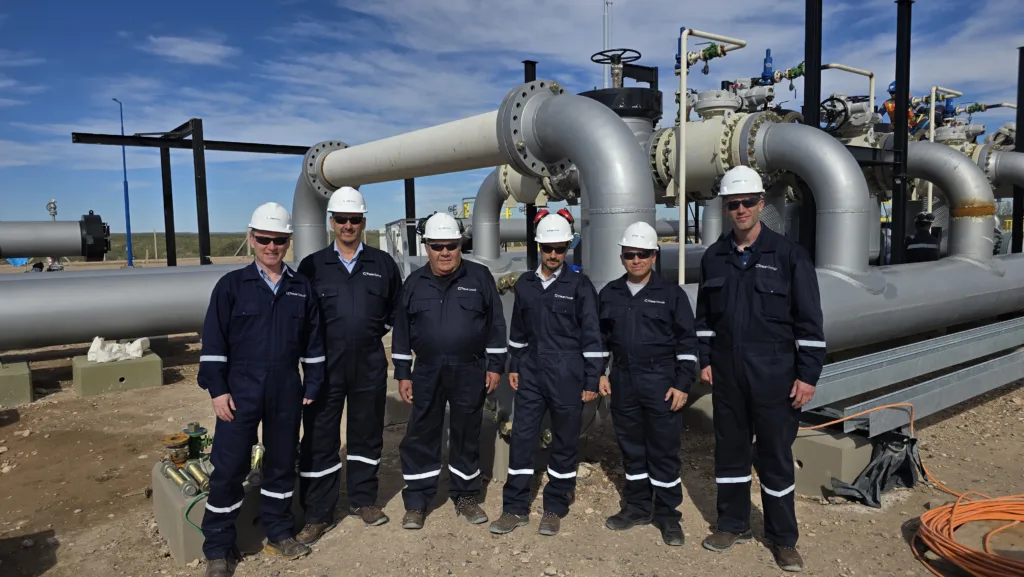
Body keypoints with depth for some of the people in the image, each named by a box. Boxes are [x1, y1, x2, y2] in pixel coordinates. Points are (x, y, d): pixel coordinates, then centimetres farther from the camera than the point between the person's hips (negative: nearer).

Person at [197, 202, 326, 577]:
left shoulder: (302, 287, 4)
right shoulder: (232, 285, -3)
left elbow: (312, 341, 8)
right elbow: (213, 341, -3)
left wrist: (312, 385, 6)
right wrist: (217, 389, -8)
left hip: (286, 392, 2)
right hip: (241, 391, -2)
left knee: (282, 462, 13)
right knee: (228, 467, 2)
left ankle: (279, 532, 30)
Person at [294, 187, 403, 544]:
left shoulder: (383, 264, 5)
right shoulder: (312, 266, 1)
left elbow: (396, 310, 14)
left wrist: (375, 331, 4)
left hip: (370, 366, 1)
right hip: (325, 366, -1)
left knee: (366, 434, 13)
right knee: (319, 440, 4)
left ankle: (363, 499, 31)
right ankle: (318, 514, 17)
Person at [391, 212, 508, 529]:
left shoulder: (480, 277, -2)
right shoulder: (414, 282, 3)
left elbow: (496, 324, 1)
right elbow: (402, 331, 6)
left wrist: (495, 365, -1)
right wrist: (403, 373, 4)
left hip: (469, 372, -1)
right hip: (427, 373, 1)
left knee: (466, 435, 10)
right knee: (421, 436, 5)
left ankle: (465, 496, 26)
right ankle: (416, 502, 19)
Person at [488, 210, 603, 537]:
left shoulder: (580, 285, -6)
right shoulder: (525, 284, 7)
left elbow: (591, 335, -6)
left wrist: (591, 381, -8)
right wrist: (514, 367, 14)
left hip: (567, 377, -4)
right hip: (531, 374, 4)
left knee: (565, 442, 8)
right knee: (522, 437, 5)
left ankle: (555, 509, 24)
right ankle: (515, 508, 18)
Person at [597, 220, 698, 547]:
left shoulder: (671, 294, -3)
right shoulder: (610, 293, 7)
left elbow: (687, 342, -3)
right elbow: (600, 336, 15)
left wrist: (683, 384, -8)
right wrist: (599, 373, 9)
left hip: (661, 383, -3)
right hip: (623, 382, 4)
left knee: (664, 452, 4)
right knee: (631, 449, 13)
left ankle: (667, 515, 18)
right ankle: (637, 507, 28)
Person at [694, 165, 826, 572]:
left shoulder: (788, 255, -7)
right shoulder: (713, 258, 5)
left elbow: (809, 321, -7)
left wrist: (808, 375, -9)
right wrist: (705, 360, 8)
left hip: (774, 377, -3)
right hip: (727, 375, 4)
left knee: (776, 456, 7)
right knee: (730, 450, 13)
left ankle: (783, 538, 25)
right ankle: (733, 525, 31)